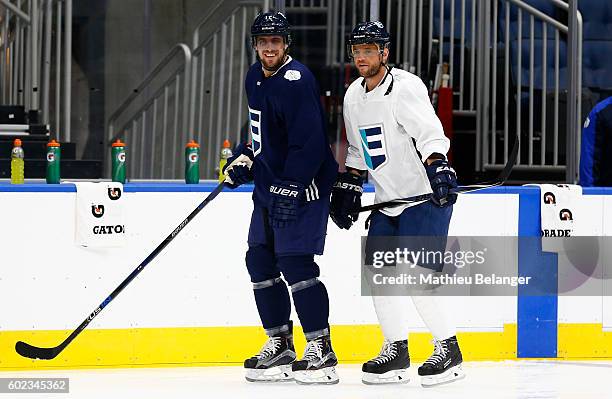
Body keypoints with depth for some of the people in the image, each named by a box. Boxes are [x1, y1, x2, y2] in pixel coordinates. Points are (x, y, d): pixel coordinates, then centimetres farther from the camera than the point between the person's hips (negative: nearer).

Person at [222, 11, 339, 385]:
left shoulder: (296, 81, -19)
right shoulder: (256, 77, 12)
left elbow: (309, 141, -24)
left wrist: (291, 188, -27)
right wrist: (243, 159, 14)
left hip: (303, 185, -10)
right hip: (269, 184, 10)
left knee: (295, 265, -13)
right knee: (261, 261, 10)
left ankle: (321, 350, -8)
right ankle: (280, 346, 19)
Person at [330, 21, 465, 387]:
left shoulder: (405, 88, -15)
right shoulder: (354, 96, 11)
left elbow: (429, 132, -29)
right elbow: (357, 150, 23)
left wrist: (438, 166, -44)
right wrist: (348, 187, 16)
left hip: (426, 195, -9)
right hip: (389, 200, 9)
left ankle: (449, 350, -4)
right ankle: (396, 352, 15)